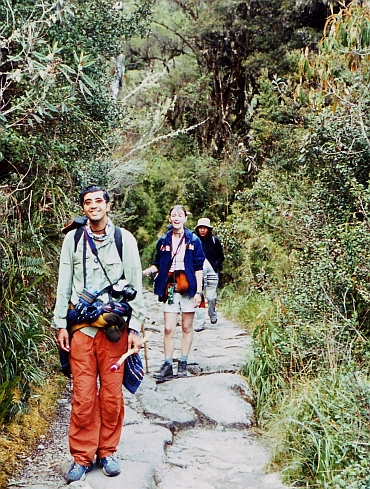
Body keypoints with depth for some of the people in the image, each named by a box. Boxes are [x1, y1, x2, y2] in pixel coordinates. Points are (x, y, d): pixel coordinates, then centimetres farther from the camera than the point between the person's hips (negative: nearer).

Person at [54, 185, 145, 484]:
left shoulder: (124, 239, 1)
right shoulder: (73, 240, 5)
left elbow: (136, 285, 1)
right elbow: (64, 285, 8)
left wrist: (135, 328, -3)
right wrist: (61, 325, 4)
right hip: (81, 326, 1)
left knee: (112, 394, 5)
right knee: (83, 395, 2)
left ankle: (107, 451, 22)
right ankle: (82, 456, 16)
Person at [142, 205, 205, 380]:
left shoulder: (193, 240, 1)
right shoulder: (163, 241, 6)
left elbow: (198, 267, 0)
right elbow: (157, 265, 11)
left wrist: (198, 291, -6)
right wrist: (147, 271, -11)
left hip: (188, 288, -1)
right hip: (170, 288, 1)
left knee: (187, 327, 7)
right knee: (168, 329, -2)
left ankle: (183, 364, 15)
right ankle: (167, 366, 4)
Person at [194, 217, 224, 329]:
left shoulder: (214, 240, 3)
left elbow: (221, 257, 9)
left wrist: (215, 267, -5)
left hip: (211, 272, -1)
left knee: (211, 297, -2)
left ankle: (213, 315, 29)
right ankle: (200, 323, 0)